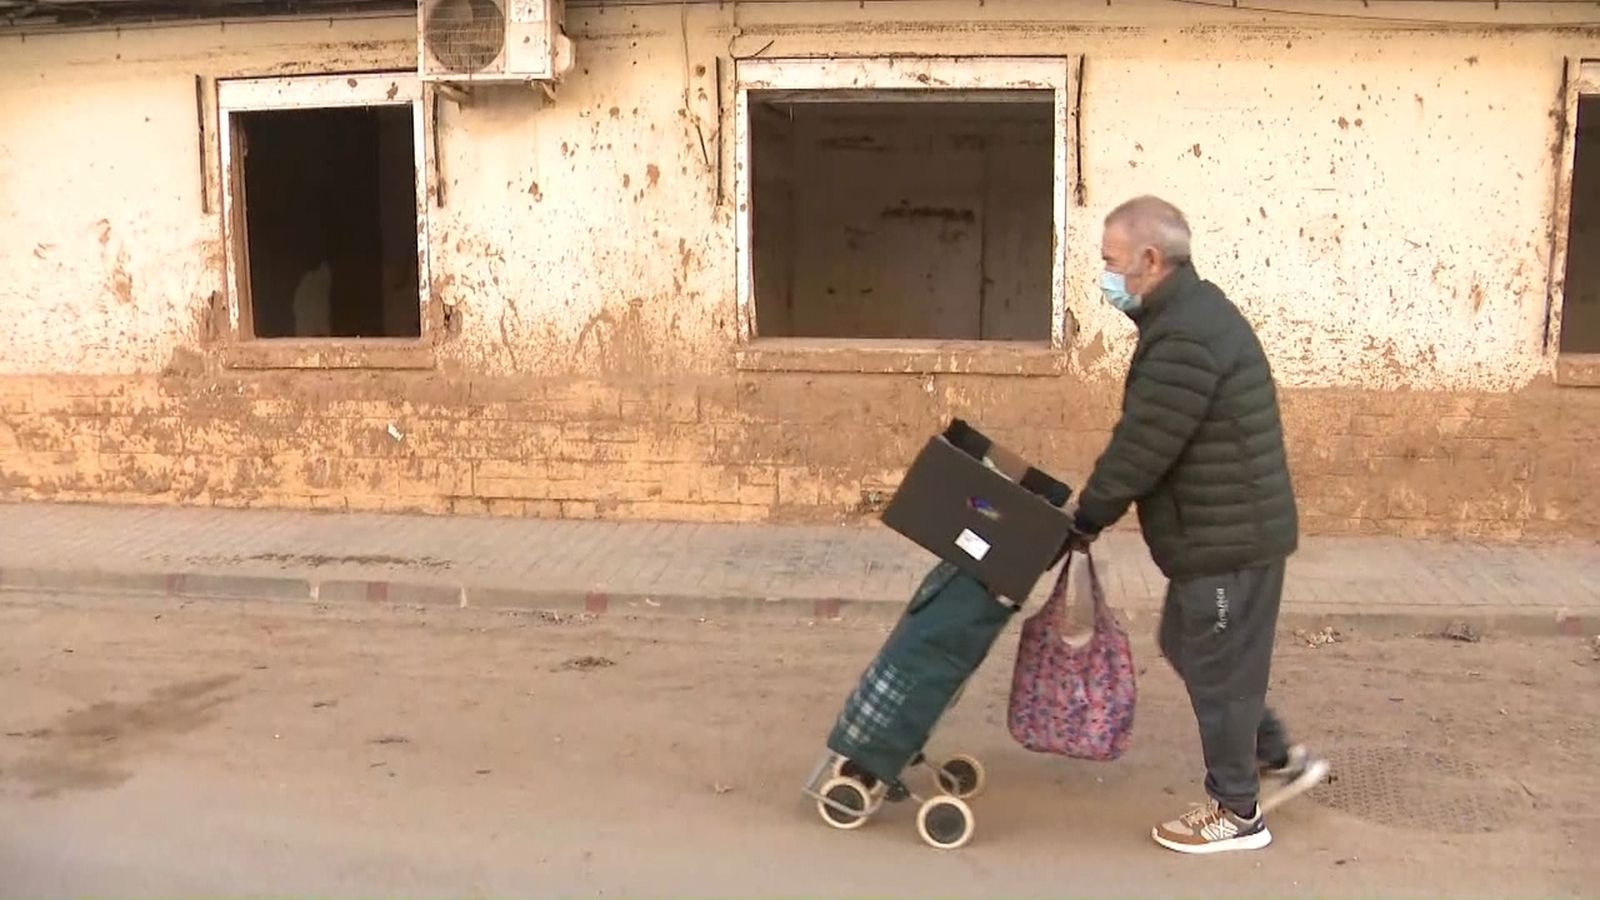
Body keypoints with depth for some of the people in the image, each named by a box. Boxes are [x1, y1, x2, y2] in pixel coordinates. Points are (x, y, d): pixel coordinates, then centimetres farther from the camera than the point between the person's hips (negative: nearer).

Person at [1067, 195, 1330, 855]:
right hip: (1223, 529, 10)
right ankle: (1279, 759, 34)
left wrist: (1085, 521, -9)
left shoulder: (1184, 338, -24)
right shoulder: (1192, 313, 11)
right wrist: (1096, 513, 14)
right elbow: (1148, 439, 16)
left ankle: (1237, 813, 20)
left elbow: (1141, 448, -22)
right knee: (1190, 649, 22)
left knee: (1215, 670, 4)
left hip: (1228, 538, -10)